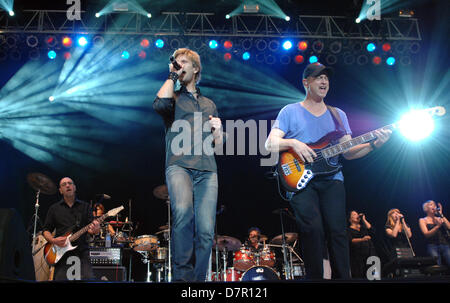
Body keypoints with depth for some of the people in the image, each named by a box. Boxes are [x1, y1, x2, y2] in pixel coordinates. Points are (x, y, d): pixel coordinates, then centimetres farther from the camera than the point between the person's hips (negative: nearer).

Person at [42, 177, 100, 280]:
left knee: (88, 278, -14)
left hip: (82, 252, 0)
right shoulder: (54, 208, 12)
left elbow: (90, 227, 5)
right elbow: (46, 230, 12)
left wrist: (94, 230, -19)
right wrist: (53, 240, -8)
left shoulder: (85, 206, 13)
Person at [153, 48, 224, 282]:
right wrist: (172, 76, 4)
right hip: (179, 164, -4)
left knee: (206, 231, -9)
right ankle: (183, 275, -26)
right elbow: (160, 104, -10)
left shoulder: (209, 104, 28)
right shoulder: (173, 97, 17)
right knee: (183, 211, -32)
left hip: (207, 170, 4)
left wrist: (217, 131, 4)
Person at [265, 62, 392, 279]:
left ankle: (342, 277, -3)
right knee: (313, 228, -21)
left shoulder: (338, 115, 21)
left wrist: (373, 145, 1)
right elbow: (269, 145, 3)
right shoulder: (290, 111, 10)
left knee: (337, 230, -14)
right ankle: (314, 277, -8)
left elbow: (348, 152, 16)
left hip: (331, 179, 3)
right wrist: (292, 143, -15)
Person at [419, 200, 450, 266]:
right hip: (432, 246, -3)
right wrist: (438, 226, -17)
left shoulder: (440, 218, 19)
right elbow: (426, 234, -5)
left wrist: (441, 215, 2)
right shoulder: (423, 220, 11)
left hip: (445, 245, 3)